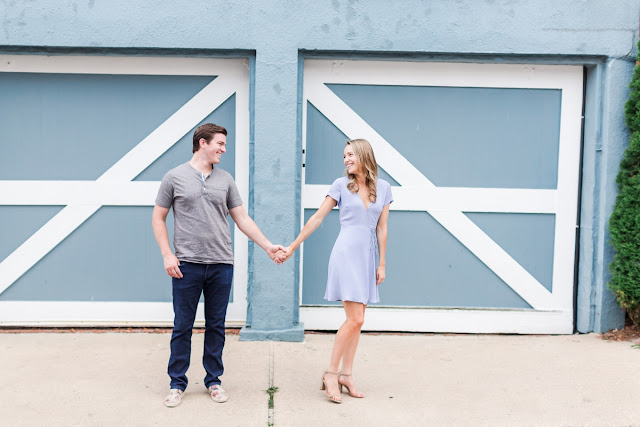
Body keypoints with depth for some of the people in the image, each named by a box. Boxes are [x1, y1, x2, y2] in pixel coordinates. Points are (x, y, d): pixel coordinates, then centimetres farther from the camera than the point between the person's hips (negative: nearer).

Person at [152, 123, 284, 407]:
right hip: (186, 265, -3)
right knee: (182, 326, 4)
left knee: (216, 326, 10)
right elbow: (158, 218, 5)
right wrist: (167, 255, -6)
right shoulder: (175, 177, 2)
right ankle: (177, 383, 18)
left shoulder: (225, 179, 10)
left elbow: (242, 219, 11)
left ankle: (213, 381, 23)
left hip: (221, 265, 3)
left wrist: (268, 246, 4)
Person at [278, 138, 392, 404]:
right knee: (355, 319, -11)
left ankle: (346, 375, 15)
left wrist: (382, 264, 11)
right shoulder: (341, 185, 1)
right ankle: (331, 373, 1)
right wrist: (292, 248, 4)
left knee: (356, 320, 7)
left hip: (368, 257, 4)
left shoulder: (383, 188, 9)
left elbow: (381, 228, 12)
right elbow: (317, 218, 4)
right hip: (346, 254, -4)